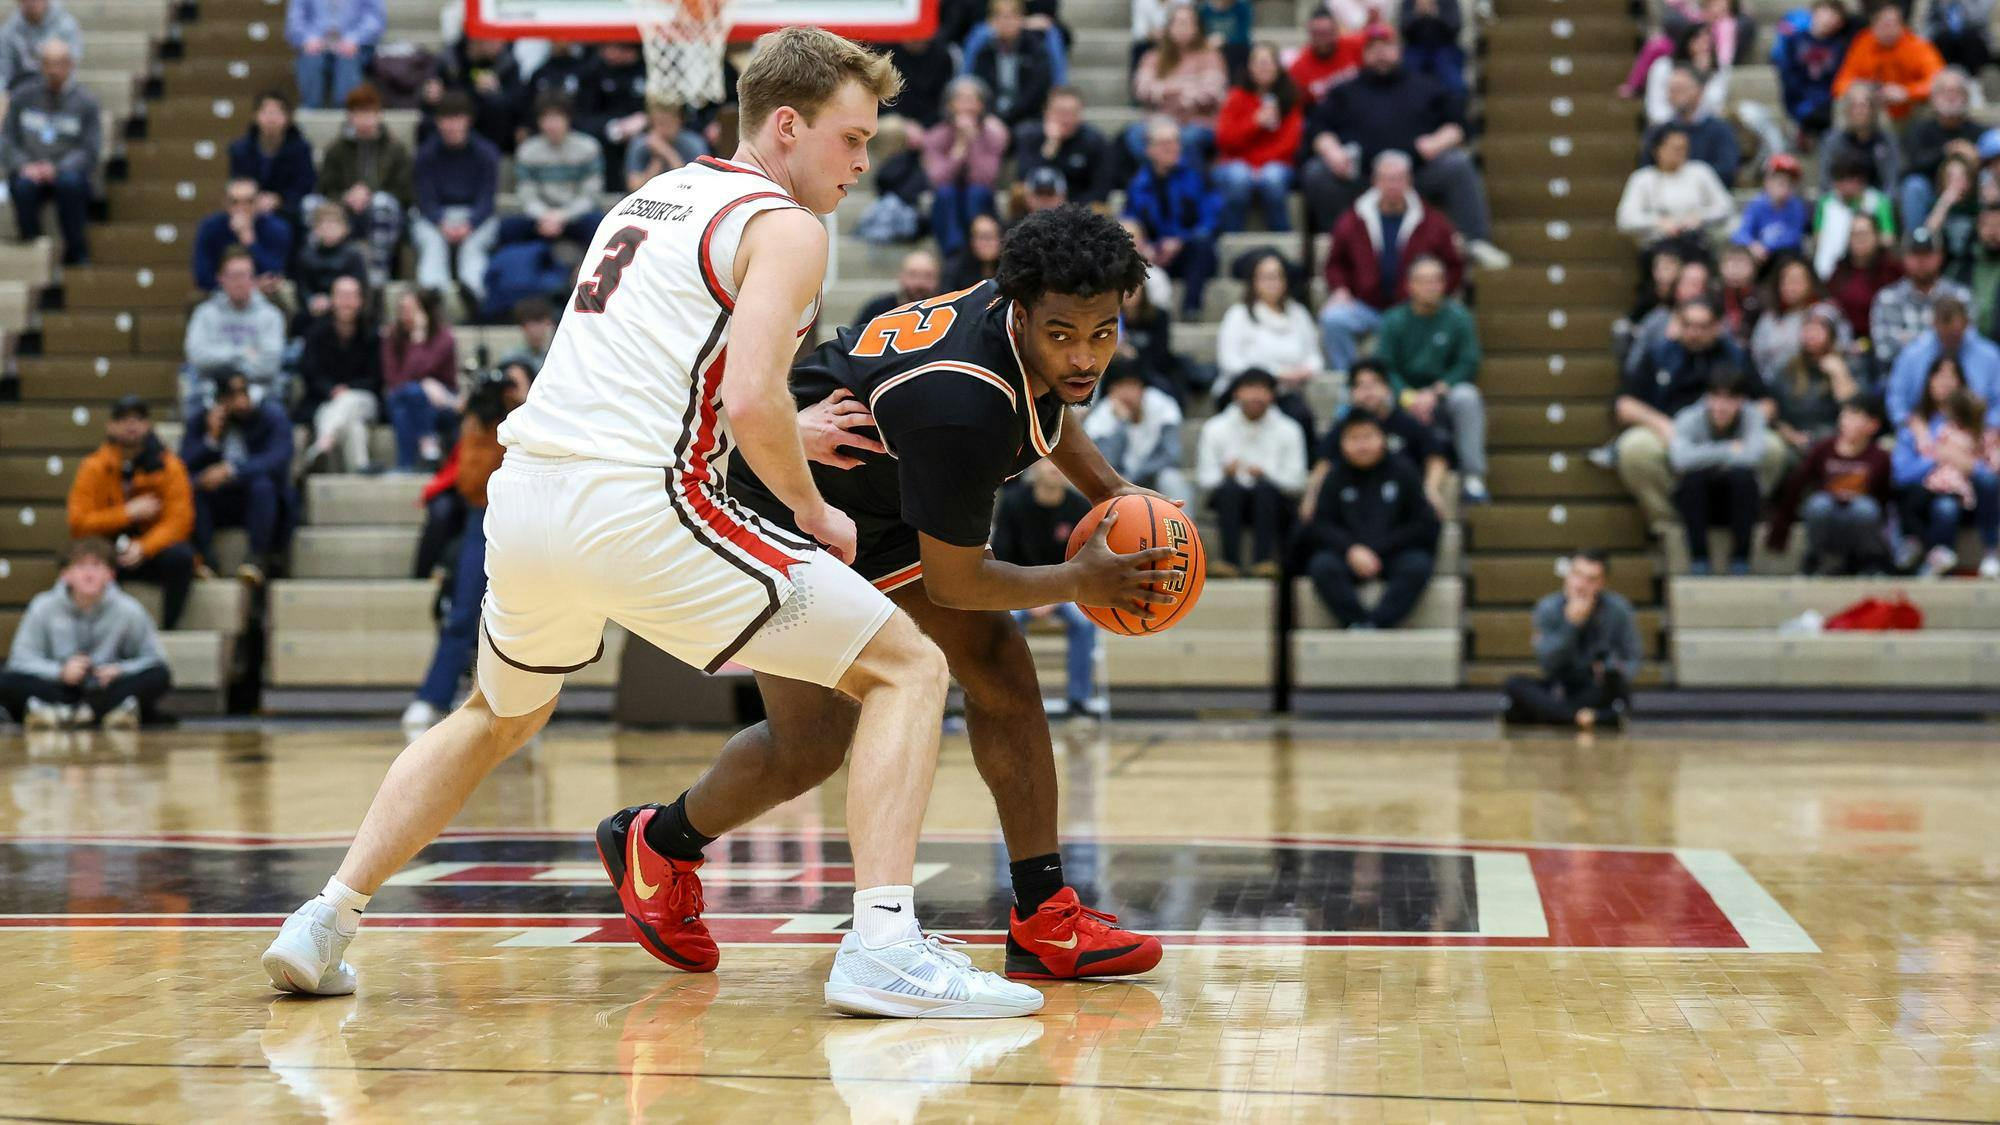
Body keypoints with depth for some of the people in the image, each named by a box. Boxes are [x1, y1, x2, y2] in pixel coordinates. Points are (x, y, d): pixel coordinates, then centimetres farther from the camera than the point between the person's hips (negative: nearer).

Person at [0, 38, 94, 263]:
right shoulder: (22, 96, 9)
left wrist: (57, 169, -17)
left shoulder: (86, 101, 4)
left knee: (70, 181, -37)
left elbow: (90, 151, -1)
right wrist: (24, 166, -12)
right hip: (29, 171, 1)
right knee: (23, 185, -34)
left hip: (69, 171, -1)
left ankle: (76, 251, -22)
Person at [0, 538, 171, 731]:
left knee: (160, 675, -25)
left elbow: (154, 658, 0)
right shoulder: (44, 607, -3)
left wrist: (121, 670, -19)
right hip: (59, 689, 0)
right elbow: (20, 659, -6)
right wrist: (60, 671, -23)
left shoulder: (128, 610, -3)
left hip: (106, 690, 0)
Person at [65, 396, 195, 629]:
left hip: (153, 551, 0)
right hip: (109, 555, 0)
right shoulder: (94, 467, -3)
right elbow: (78, 524, -10)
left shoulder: (169, 465, -3)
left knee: (180, 555, -32)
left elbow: (179, 520, -11)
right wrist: (128, 512, -19)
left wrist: (143, 548, -27)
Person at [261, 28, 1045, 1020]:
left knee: (500, 716, 34)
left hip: (522, 493, 8)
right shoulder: (784, 225, -1)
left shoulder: (650, 198, 24)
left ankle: (324, 923, 27)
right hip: (636, 510, -8)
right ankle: (882, 947, -14)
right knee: (907, 668, 0)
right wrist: (812, 510, 1)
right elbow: (749, 398, -15)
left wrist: (788, 437, 26)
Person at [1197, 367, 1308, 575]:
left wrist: (1264, 474, -22)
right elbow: (1204, 478, 0)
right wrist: (1226, 472, -22)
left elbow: (1295, 480, -5)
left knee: (1265, 486, -33)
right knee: (1229, 486, -32)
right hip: (1229, 499, 1)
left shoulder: (1288, 430, 2)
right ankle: (1230, 558, -33)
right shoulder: (1216, 428, 4)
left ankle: (1263, 559, -36)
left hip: (1273, 503, 0)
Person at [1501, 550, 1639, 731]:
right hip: (1560, 689, 2)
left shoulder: (1618, 609, -6)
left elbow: (1632, 662, 0)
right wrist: (1571, 625, -26)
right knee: (1515, 684, -28)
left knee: (1612, 674, -34)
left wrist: (1614, 672, -24)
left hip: (1600, 694, -2)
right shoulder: (1548, 608, -6)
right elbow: (1546, 666, -14)